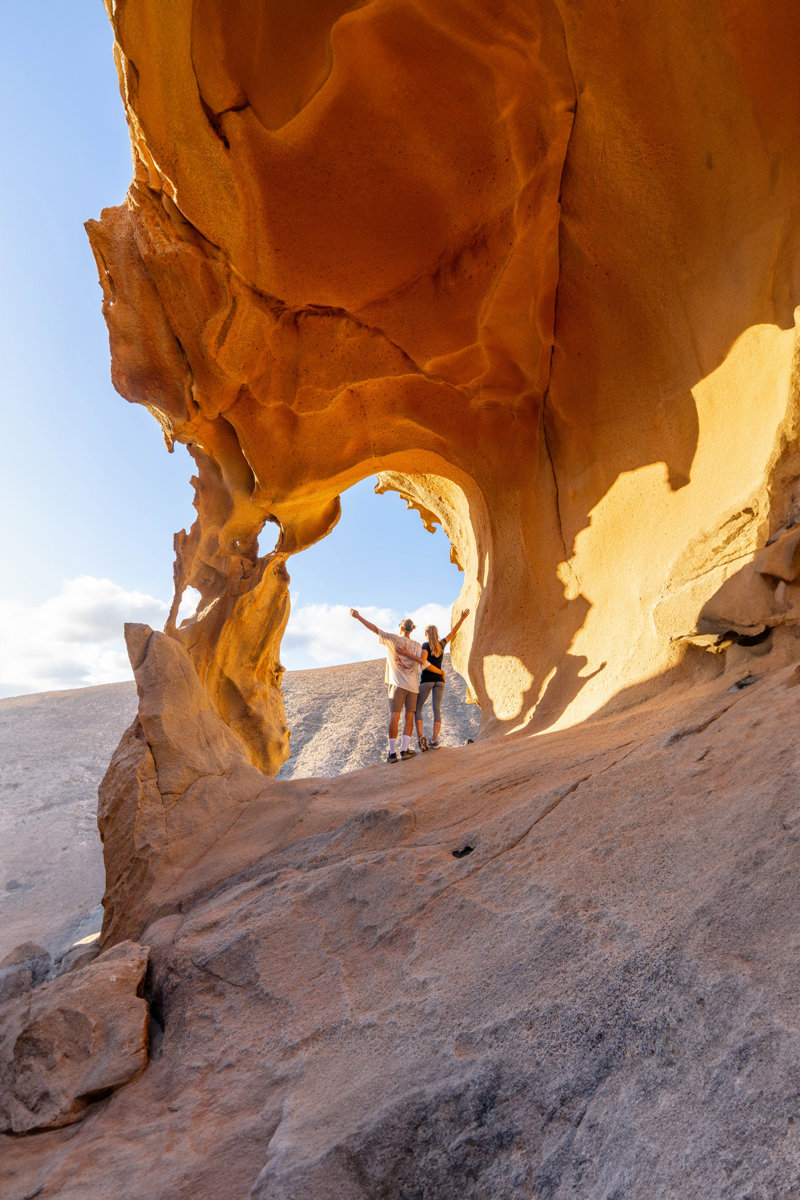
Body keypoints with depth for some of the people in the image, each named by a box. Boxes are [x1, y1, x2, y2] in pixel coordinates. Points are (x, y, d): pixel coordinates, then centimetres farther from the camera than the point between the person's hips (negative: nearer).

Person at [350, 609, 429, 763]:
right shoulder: (418, 646, 10)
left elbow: (375, 629, -6)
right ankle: (404, 750, 4)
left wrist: (358, 616, -4)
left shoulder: (394, 639, 0)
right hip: (412, 686, 3)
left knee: (394, 717, -5)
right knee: (409, 718, 8)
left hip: (398, 684, -3)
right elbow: (423, 662, -7)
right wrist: (407, 654, -7)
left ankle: (392, 753, -8)